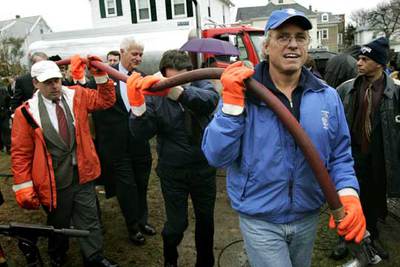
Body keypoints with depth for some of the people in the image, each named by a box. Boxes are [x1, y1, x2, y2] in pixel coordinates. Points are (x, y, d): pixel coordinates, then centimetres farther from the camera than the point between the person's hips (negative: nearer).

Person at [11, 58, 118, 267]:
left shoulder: (76, 96, 0)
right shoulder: (26, 112, -10)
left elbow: (106, 100, 9)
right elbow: (20, 153, -7)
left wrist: (100, 75, -5)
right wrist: (23, 187, -9)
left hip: (82, 174, 3)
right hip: (54, 181, -2)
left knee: (89, 220, 14)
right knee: (58, 224, 19)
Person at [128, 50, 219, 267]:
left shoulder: (200, 85, -7)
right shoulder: (155, 97, -9)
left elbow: (209, 100, -32)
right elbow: (141, 133, -19)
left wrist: (175, 90, -49)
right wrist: (137, 104, -38)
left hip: (203, 169, 2)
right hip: (172, 173, -1)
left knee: (206, 219, 16)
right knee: (176, 224, 4)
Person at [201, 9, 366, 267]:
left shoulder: (328, 96, -5)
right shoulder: (243, 92, -14)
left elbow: (340, 156, 2)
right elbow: (217, 156, -20)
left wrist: (348, 194, -16)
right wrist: (231, 102, -29)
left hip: (308, 217, 5)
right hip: (260, 221, -4)